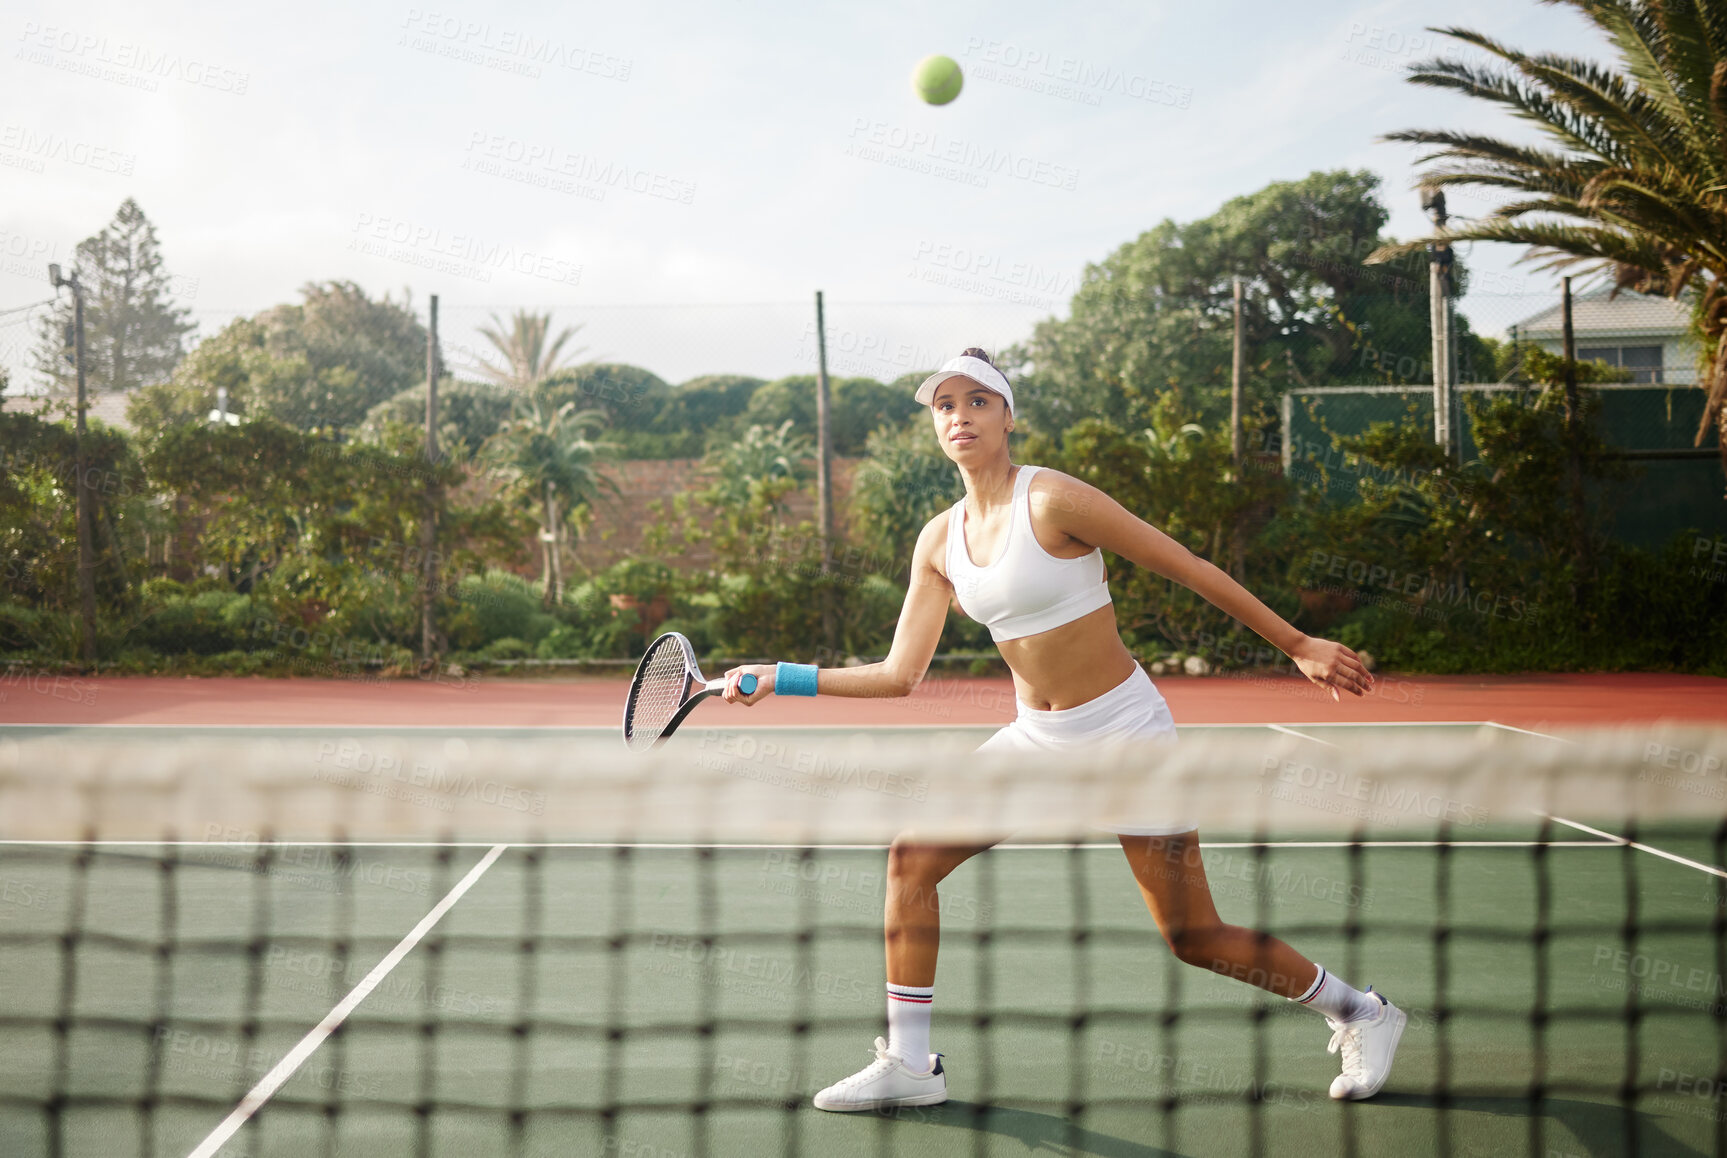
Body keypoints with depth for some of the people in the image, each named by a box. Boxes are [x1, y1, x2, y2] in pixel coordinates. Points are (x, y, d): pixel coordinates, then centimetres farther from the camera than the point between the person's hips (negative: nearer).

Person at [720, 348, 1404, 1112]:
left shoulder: (1053, 501, -18)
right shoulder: (939, 542, 3)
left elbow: (1195, 572, -12)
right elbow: (900, 675, 4)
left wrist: (1299, 646, -8)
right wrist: (782, 677, -1)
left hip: (1124, 728, -6)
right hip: (1037, 736, 6)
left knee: (1193, 939, -4)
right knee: (911, 857, -3)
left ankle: (1360, 1014, 21)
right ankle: (908, 1065, 9)